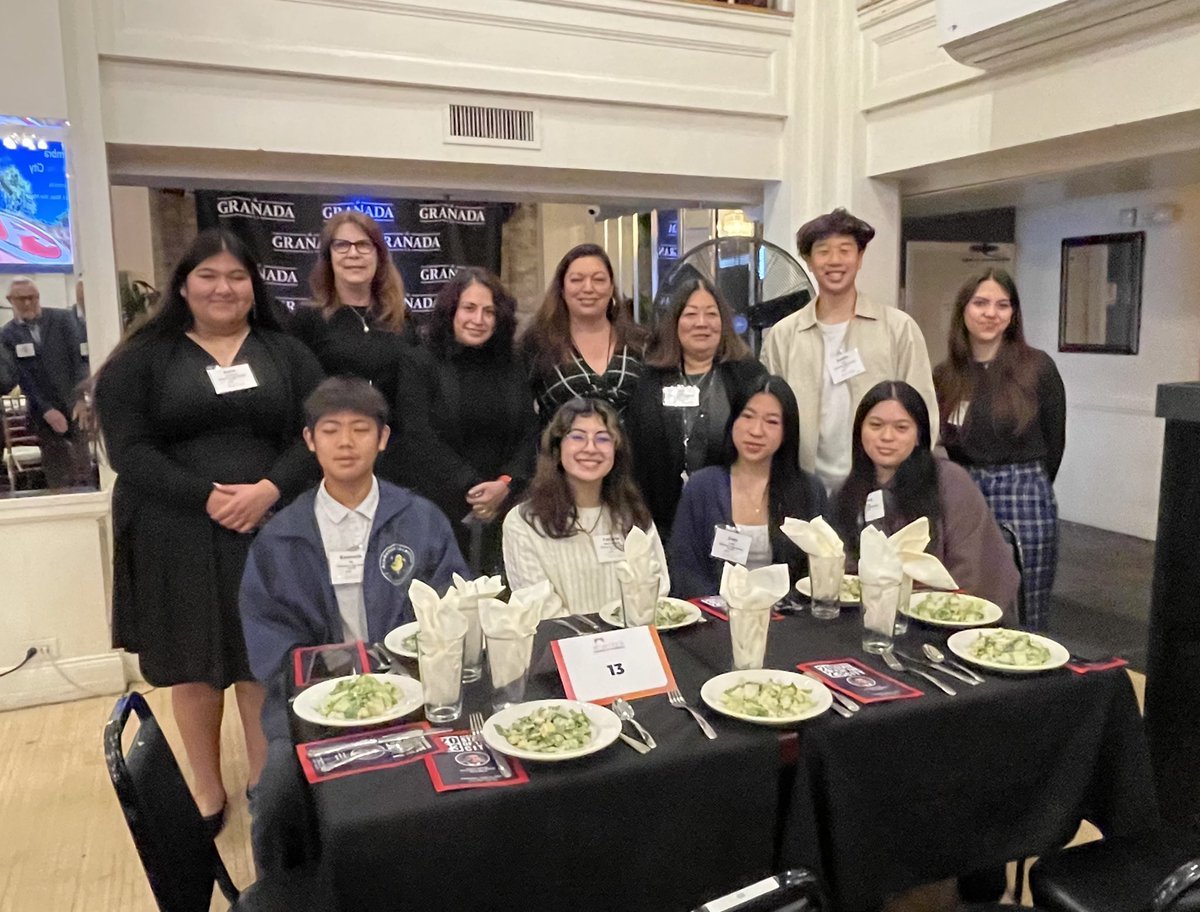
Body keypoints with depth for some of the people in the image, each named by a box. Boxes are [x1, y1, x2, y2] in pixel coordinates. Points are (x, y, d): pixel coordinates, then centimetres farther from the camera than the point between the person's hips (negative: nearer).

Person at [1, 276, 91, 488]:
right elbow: (22, 376, -2)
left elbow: (78, 358, -3)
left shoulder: (63, 318, 2)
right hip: (43, 413, 0)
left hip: (75, 405, 0)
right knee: (58, 478, 2)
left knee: (83, 468, 1)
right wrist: (47, 410, -12)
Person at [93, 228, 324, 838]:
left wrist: (270, 489, -17)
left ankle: (265, 783, 26)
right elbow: (127, 448, -6)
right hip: (178, 537, -1)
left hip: (271, 530, 1)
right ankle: (207, 790, 27)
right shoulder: (141, 358, 3)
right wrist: (207, 497, -17)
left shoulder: (285, 353, 8)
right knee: (195, 666, 9)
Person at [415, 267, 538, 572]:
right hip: (443, 512, -3)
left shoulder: (512, 367, 12)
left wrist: (506, 484, -8)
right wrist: (470, 488, -13)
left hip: (506, 510, 3)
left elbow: (530, 435, 7)